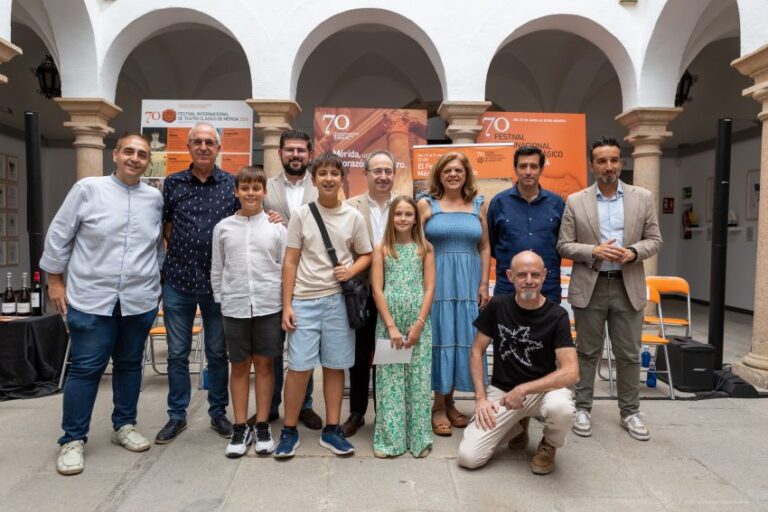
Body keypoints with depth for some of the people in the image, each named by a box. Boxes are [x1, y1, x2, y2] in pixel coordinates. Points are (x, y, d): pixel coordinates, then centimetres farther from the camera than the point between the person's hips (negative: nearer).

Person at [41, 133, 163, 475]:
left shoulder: (155, 198, 5)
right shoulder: (88, 189, -4)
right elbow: (59, 235, 1)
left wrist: (157, 277, 17)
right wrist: (55, 281, 1)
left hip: (140, 301, 3)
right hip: (91, 299, -3)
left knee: (129, 365, 13)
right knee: (85, 368, 2)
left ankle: (124, 426, 29)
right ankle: (73, 439, 16)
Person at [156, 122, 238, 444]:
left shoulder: (232, 184, 1)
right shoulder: (172, 183, 5)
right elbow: (164, 226, 12)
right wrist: (181, 249, 1)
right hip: (178, 280, 1)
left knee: (217, 353, 10)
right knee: (177, 353, 10)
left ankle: (218, 413, 26)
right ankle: (177, 415, 25)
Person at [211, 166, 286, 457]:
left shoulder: (276, 227, 1)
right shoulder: (223, 227, 4)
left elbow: (285, 268, 3)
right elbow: (217, 270, 9)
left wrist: (285, 304, 0)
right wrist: (220, 301, 6)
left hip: (268, 305, -1)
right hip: (234, 307, 1)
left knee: (264, 364, 8)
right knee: (239, 366, 10)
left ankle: (262, 426, 20)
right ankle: (240, 428, 21)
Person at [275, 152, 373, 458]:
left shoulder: (353, 217, 3)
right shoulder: (301, 215, 0)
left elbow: (366, 255, 13)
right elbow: (290, 262, 1)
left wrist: (351, 271, -8)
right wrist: (286, 304, -3)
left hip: (339, 299, 1)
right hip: (305, 300, -1)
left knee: (335, 366, 8)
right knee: (299, 367, -1)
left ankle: (331, 430, 22)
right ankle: (289, 430, 17)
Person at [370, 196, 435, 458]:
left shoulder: (425, 249, 5)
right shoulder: (381, 249, 3)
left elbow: (429, 289, 1)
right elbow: (377, 290, -2)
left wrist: (418, 324, -8)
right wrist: (391, 326, -9)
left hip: (419, 322, 1)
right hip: (388, 322, 0)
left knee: (418, 380, 5)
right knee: (389, 380, 3)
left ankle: (419, 437, 17)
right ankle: (389, 438, 14)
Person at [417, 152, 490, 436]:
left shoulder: (478, 205, 10)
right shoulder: (426, 204, 2)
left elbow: (485, 247, 9)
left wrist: (484, 284, 2)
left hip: (468, 283, 3)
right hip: (436, 282, -3)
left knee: (464, 339, 7)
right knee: (440, 338, 0)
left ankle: (449, 402, 22)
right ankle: (438, 406, 12)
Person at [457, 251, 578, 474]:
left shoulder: (557, 316, -12)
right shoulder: (497, 306, -6)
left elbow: (571, 372, -19)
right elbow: (477, 352, 1)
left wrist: (523, 390, -23)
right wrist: (481, 397, -9)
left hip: (543, 389, -1)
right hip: (501, 390, 1)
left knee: (561, 408, -38)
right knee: (468, 457, -14)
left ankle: (549, 445, 0)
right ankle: (512, 426, 17)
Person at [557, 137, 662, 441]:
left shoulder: (643, 198, 5)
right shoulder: (575, 201, 0)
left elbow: (654, 240, 5)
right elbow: (564, 245, -1)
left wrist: (633, 252, -15)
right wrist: (594, 251, -18)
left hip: (628, 287, 2)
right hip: (589, 287, -1)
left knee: (629, 354, 9)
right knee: (588, 352, 9)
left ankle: (630, 412, 24)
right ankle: (582, 408, 21)